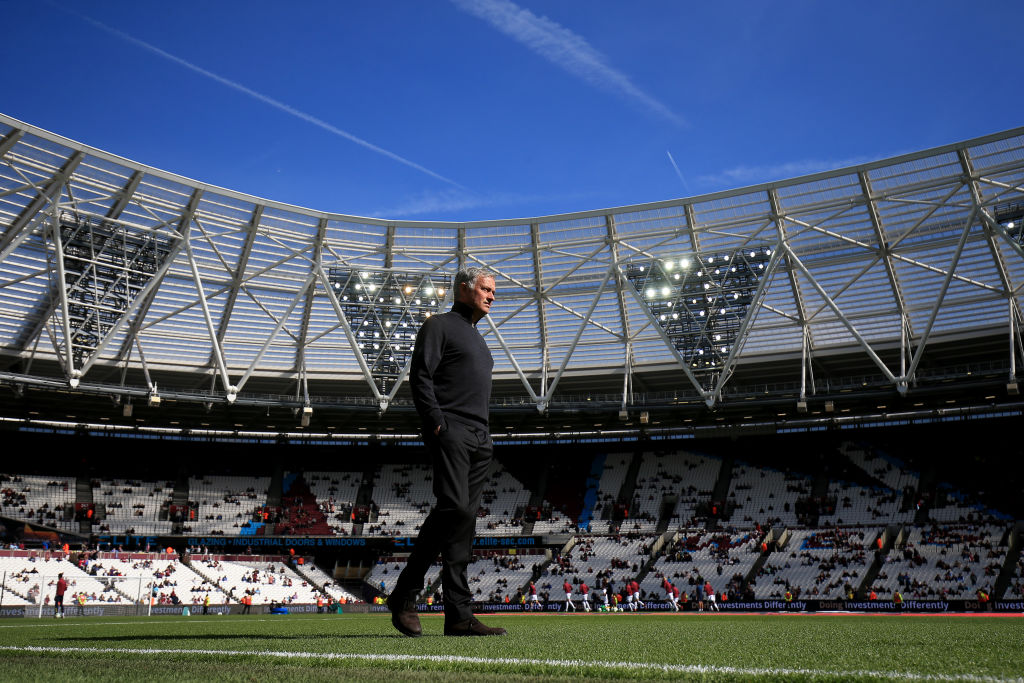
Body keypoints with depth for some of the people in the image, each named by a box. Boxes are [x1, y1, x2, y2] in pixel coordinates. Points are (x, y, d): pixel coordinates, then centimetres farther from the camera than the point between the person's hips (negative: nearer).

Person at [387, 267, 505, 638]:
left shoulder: (478, 339, 29)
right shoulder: (439, 325, 3)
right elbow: (420, 377, -8)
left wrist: (484, 437, 16)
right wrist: (437, 424, -16)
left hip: (479, 439, 8)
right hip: (450, 431, -8)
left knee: (465, 521, 3)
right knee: (454, 508, -20)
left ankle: (459, 615, 3)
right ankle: (404, 595, -6)